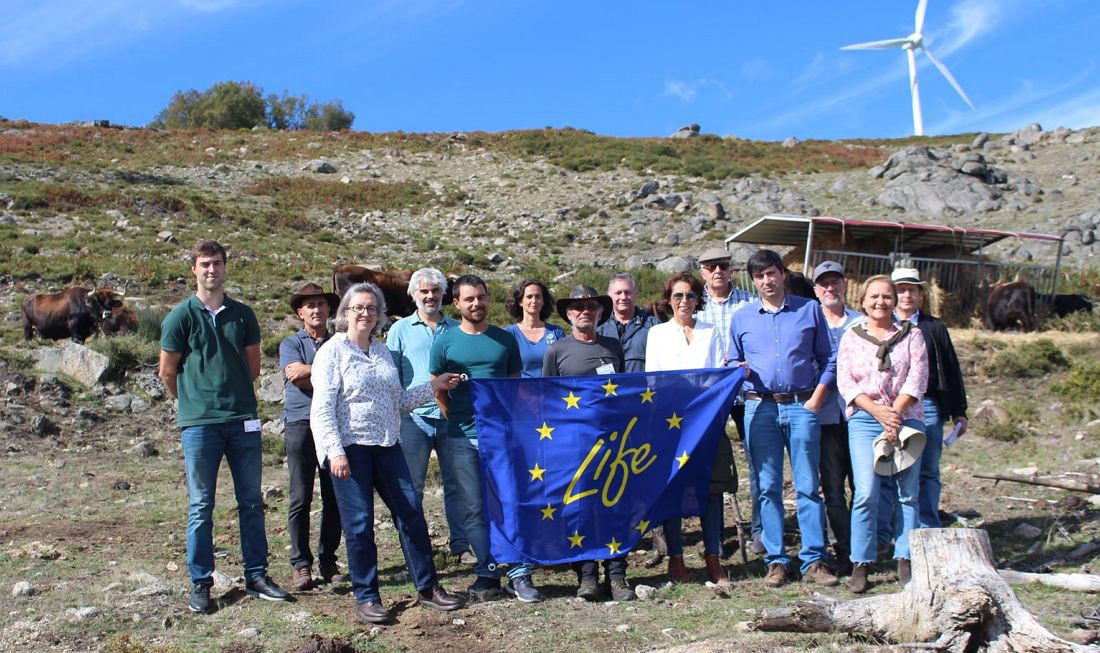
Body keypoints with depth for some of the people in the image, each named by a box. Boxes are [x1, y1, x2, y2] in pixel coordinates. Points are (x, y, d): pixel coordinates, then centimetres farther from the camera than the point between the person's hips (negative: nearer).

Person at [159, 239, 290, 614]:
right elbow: (167, 373, 5)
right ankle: (200, 584, 13)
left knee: (252, 502, 8)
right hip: (199, 424, -3)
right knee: (200, 507, 3)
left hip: (243, 420, 3)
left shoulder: (242, 314, 8)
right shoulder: (181, 316, -1)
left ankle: (256, 576, 18)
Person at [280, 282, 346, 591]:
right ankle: (301, 565, 4)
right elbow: (295, 374, -9)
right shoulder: (290, 344, 9)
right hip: (301, 424, -2)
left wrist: (310, 373, -8)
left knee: (334, 498, 4)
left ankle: (328, 561, 13)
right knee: (301, 499, -2)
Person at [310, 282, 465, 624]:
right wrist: (335, 451, -19)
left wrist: (433, 385, 12)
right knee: (359, 523, -1)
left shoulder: (382, 351, 15)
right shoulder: (332, 352, -4)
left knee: (411, 512, 5)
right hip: (350, 446, -6)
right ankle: (366, 598, 11)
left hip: (386, 445, 6)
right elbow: (322, 410, -11)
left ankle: (427, 587, 16)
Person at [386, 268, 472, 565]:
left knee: (457, 484, 6)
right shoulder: (401, 330, 7)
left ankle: (461, 545, 14)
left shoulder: (457, 329, 12)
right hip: (415, 417, -1)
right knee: (412, 488, 3)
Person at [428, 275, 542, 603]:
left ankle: (520, 575, 2)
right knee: (474, 509, 3)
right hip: (462, 438, 0)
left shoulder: (505, 339, 8)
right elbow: (437, 390, 7)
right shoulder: (445, 342, 3)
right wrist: (456, 423, 0)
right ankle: (488, 574, 12)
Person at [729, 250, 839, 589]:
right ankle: (776, 561, 10)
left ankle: (814, 560, 6)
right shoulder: (741, 317, 11)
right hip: (760, 408, 1)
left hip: (802, 406, -1)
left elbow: (828, 359, 8)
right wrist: (740, 370, -6)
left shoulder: (809, 309, 8)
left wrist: (817, 396, -3)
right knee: (768, 487, 3)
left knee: (808, 485, 0)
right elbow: (734, 362, 17)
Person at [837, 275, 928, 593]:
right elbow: (845, 382, 2)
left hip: (906, 418, 1)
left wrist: (895, 413, -12)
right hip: (864, 420, -1)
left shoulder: (911, 335, 10)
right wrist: (878, 411, -11)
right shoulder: (851, 337, 10)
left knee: (908, 492, 0)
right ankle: (861, 564, -3)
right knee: (866, 493, -10)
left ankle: (905, 560, 10)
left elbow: (917, 379, 0)